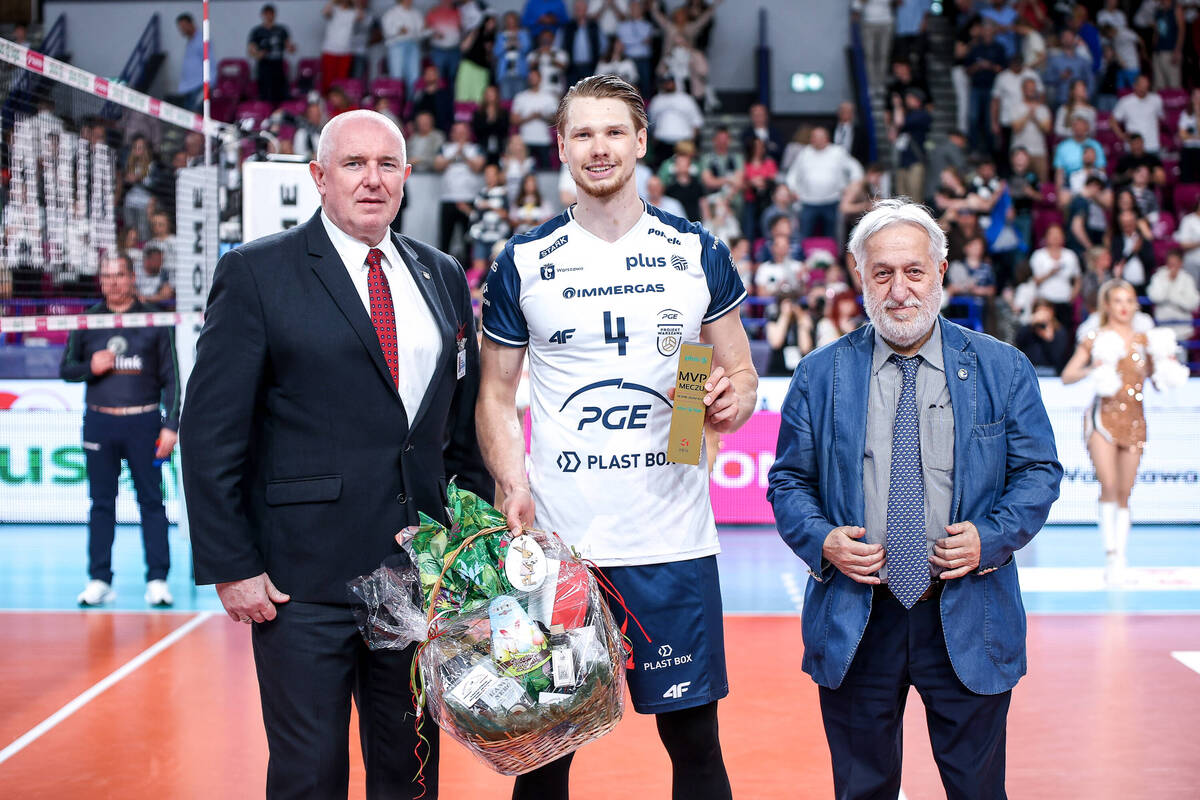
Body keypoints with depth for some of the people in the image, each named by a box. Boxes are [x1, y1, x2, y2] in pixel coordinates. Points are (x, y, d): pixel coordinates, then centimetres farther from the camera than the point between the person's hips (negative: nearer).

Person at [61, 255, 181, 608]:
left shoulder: (155, 321, 4)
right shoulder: (86, 322, 9)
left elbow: (171, 377, 4)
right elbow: (66, 368, 13)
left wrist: (170, 425, -4)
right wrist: (90, 367, -9)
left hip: (143, 422, -2)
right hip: (99, 422, 2)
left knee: (151, 502, -1)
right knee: (101, 503, 5)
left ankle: (157, 580, 2)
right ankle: (99, 580, 9)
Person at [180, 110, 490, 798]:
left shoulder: (443, 277, 12)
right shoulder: (256, 274, -3)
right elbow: (211, 432, -6)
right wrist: (231, 566, -10)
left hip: (421, 571, 5)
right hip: (304, 579, -4)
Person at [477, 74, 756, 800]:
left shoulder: (696, 253, 5)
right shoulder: (525, 262, 5)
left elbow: (742, 373, 10)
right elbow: (497, 394, 7)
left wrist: (731, 400, -14)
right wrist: (513, 485, -10)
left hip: (673, 541, 0)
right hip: (556, 543, 0)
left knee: (694, 739, 7)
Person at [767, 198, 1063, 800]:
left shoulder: (1003, 370, 3)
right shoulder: (819, 376, 5)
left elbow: (1039, 471, 5)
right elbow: (788, 480, 8)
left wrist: (992, 537, -11)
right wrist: (821, 540, -11)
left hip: (969, 620, 0)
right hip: (852, 620, 1)